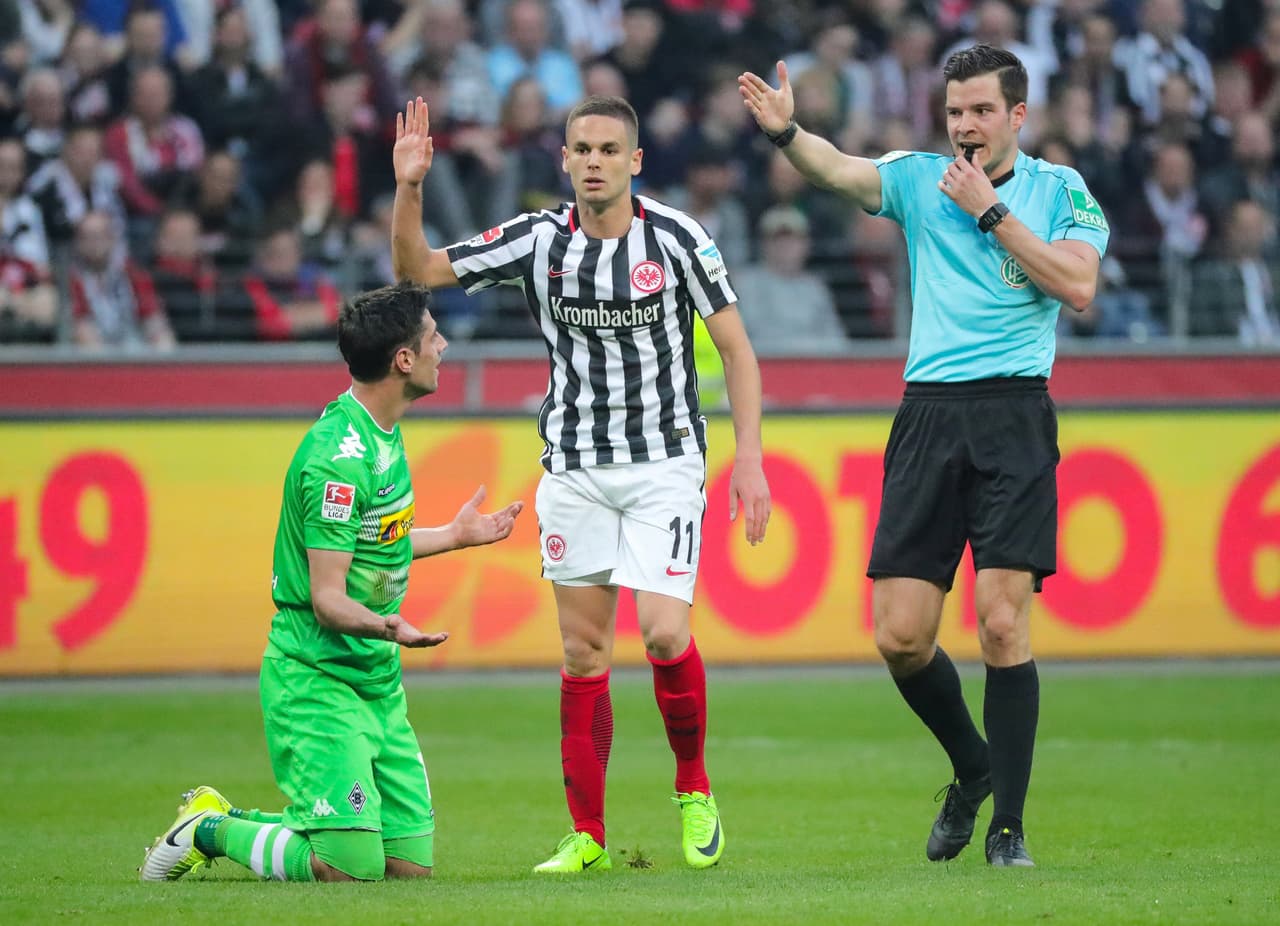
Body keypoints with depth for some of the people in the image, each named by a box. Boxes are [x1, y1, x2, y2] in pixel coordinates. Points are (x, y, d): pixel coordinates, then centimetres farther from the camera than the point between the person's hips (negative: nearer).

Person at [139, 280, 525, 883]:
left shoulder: (382, 431, 9)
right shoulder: (338, 458, -21)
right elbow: (327, 599, -22)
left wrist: (453, 536, 33)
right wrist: (384, 625, -42)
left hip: (376, 678, 9)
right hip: (317, 678, -9)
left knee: (412, 866, 5)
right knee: (352, 869, -18)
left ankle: (228, 821, 23)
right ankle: (210, 829, 7)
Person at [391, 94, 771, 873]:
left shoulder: (678, 238, -8)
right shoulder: (539, 240, -2)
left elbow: (736, 348, -3)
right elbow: (417, 270, 1)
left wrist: (750, 458, -10)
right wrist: (409, 188, -16)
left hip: (666, 463, -3)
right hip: (575, 466, 3)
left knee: (663, 631, -16)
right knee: (583, 651, 2)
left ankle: (695, 788, 8)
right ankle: (588, 835, 9)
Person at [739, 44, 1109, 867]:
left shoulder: (1060, 189, 6)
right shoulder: (920, 178, 9)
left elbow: (1078, 285, -9)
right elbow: (840, 170, -9)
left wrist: (991, 211, -9)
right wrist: (786, 132, -29)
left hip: (1014, 414, -2)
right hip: (928, 416, 3)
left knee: (1003, 622, -11)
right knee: (901, 636, -2)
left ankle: (1008, 825, -2)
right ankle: (973, 769, 25)